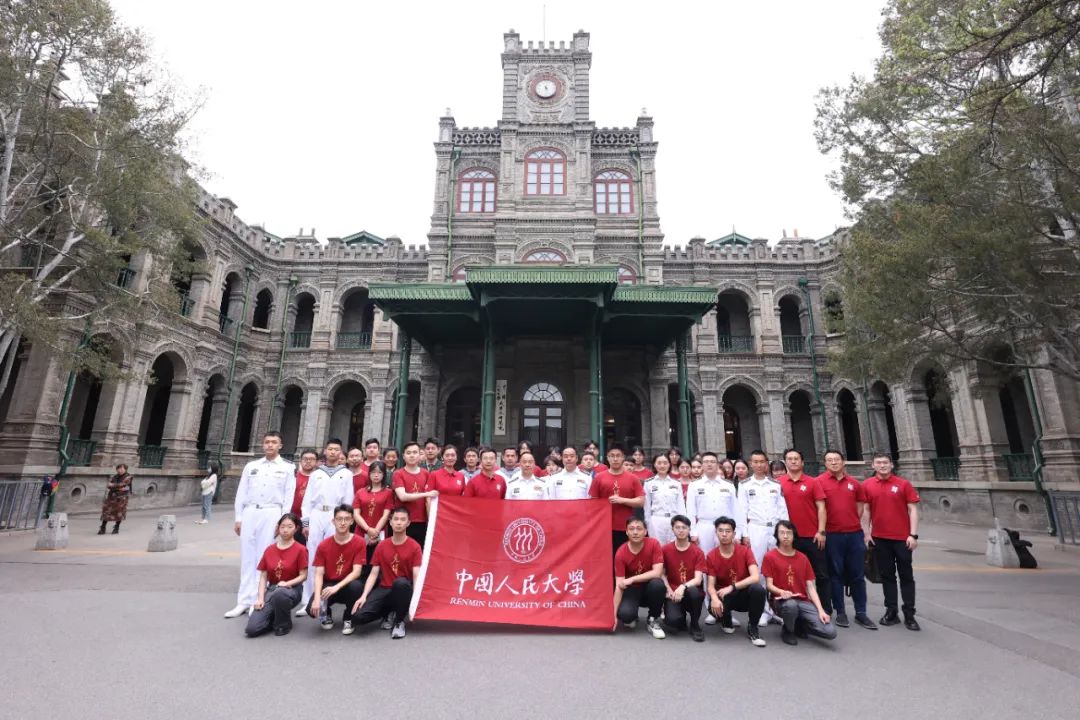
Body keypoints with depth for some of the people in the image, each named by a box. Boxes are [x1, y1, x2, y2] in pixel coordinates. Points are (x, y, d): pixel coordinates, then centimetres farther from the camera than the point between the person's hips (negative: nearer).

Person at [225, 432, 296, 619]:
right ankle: (244, 601, 12)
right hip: (250, 513, 3)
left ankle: (258, 600, 7)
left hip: (271, 513, -3)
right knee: (247, 557, 6)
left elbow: (289, 496, 0)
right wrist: (238, 518, 6)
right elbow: (241, 493, 12)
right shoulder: (251, 466, 13)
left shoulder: (288, 468, 3)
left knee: (264, 557, -1)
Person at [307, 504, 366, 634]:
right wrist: (317, 598, -27)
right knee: (312, 609, -27)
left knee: (356, 586, -36)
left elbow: (356, 572, -18)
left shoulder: (359, 543, -12)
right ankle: (327, 615, 13)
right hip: (328, 585, 1)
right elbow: (319, 575, -11)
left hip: (347, 585, -1)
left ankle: (348, 619, -5)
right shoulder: (323, 546, -6)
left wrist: (337, 587, -31)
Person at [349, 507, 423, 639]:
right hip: (384, 589, 4)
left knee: (400, 582, -40)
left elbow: (416, 576, -14)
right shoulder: (382, 546, 5)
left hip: (403, 589, -3)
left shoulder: (414, 546, -7)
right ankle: (389, 612, 12)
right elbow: (373, 574, 3)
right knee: (358, 616, -20)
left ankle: (399, 621, -12)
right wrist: (364, 596, -13)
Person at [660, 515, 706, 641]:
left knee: (693, 591, -37)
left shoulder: (698, 552, -5)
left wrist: (683, 587, -32)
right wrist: (669, 590, -15)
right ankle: (681, 615, 12)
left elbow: (698, 579, -14)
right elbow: (662, 574, 2)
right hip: (673, 593, 0)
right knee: (672, 621, -30)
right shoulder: (666, 549, -2)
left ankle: (695, 626, -8)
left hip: (691, 593, 0)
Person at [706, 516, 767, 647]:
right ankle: (726, 621, 7)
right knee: (713, 608, -34)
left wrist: (731, 587, -32)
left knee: (758, 589, -34)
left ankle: (753, 628, -9)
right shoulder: (711, 556, -8)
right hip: (724, 596, 0)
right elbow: (711, 585, -12)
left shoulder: (745, 551, -10)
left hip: (744, 595, 0)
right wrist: (714, 598, -36)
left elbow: (756, 577, -24)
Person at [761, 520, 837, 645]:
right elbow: (769, 585, -6)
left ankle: (800, 625, 15)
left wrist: (820, 610, -8)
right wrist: (782, 592, -27)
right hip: (782, 600, -4)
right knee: (791, 605, -41)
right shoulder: (770, 556, -3)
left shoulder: (802, 558, 10)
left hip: (803, 601, 4)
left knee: (830, 632, -18)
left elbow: (811, 587, 6)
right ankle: (788, 631, -5)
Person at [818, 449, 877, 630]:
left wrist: (853, 522, 8)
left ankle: (861, 612, 22)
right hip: (832, 535, -3)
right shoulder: (820, 482, -5)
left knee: (857, 574, 10)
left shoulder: (854, 483, 8)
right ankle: (840, 612, 16)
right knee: (836, 574, 7)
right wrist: (822, 529, -6)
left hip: (855, 534, 3)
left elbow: (860, 505, 16)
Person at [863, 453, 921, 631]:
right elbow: (866, 510, 6)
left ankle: (909, 614, 14)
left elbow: (913, 510, -3)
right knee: (886, 575, 10)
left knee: (906, 575, 6)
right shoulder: (867, 485, 2)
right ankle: (891, 611, 18)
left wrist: (913, 534, -9)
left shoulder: (903, 484, -2)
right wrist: (866, 533, 0)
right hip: (879, 538, 2)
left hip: (902, 538, -1)